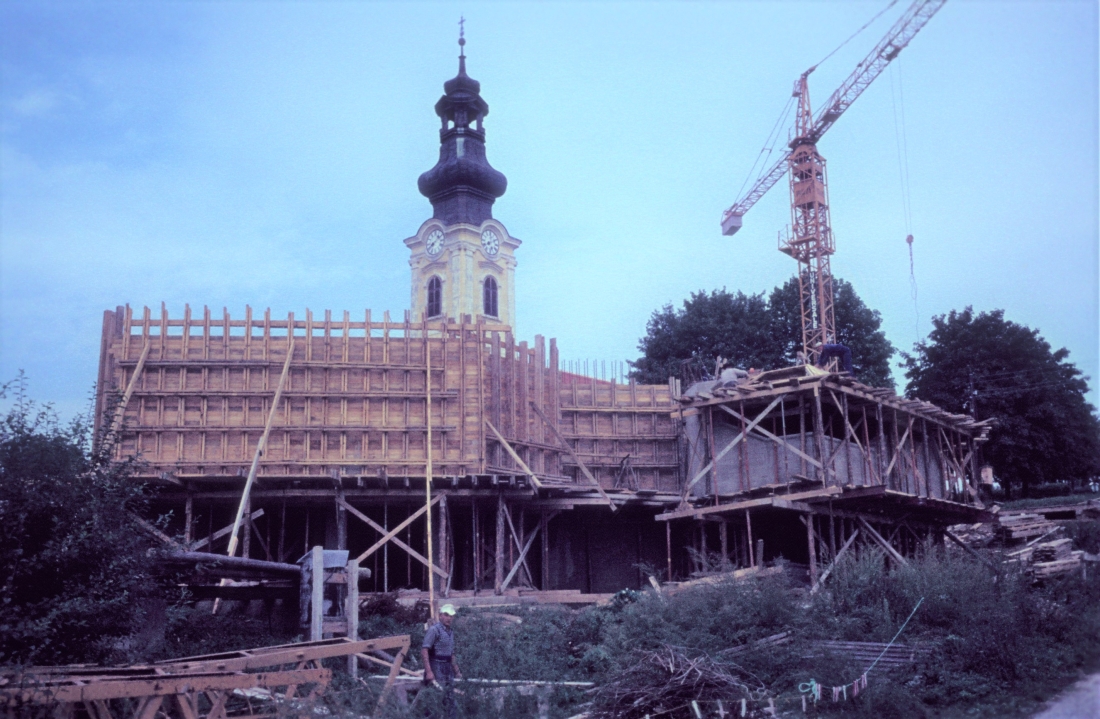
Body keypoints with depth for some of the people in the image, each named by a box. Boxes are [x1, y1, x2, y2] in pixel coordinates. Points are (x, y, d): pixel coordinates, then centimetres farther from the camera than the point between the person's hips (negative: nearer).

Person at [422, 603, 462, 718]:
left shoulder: (450, 632, 15)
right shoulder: (434, 629, -12)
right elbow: (424, 650, -18)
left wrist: (456, 671, 24)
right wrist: (428, 671, -24)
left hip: (448, 669, 8)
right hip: (436, 668, -8)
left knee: (450, 700, 10)